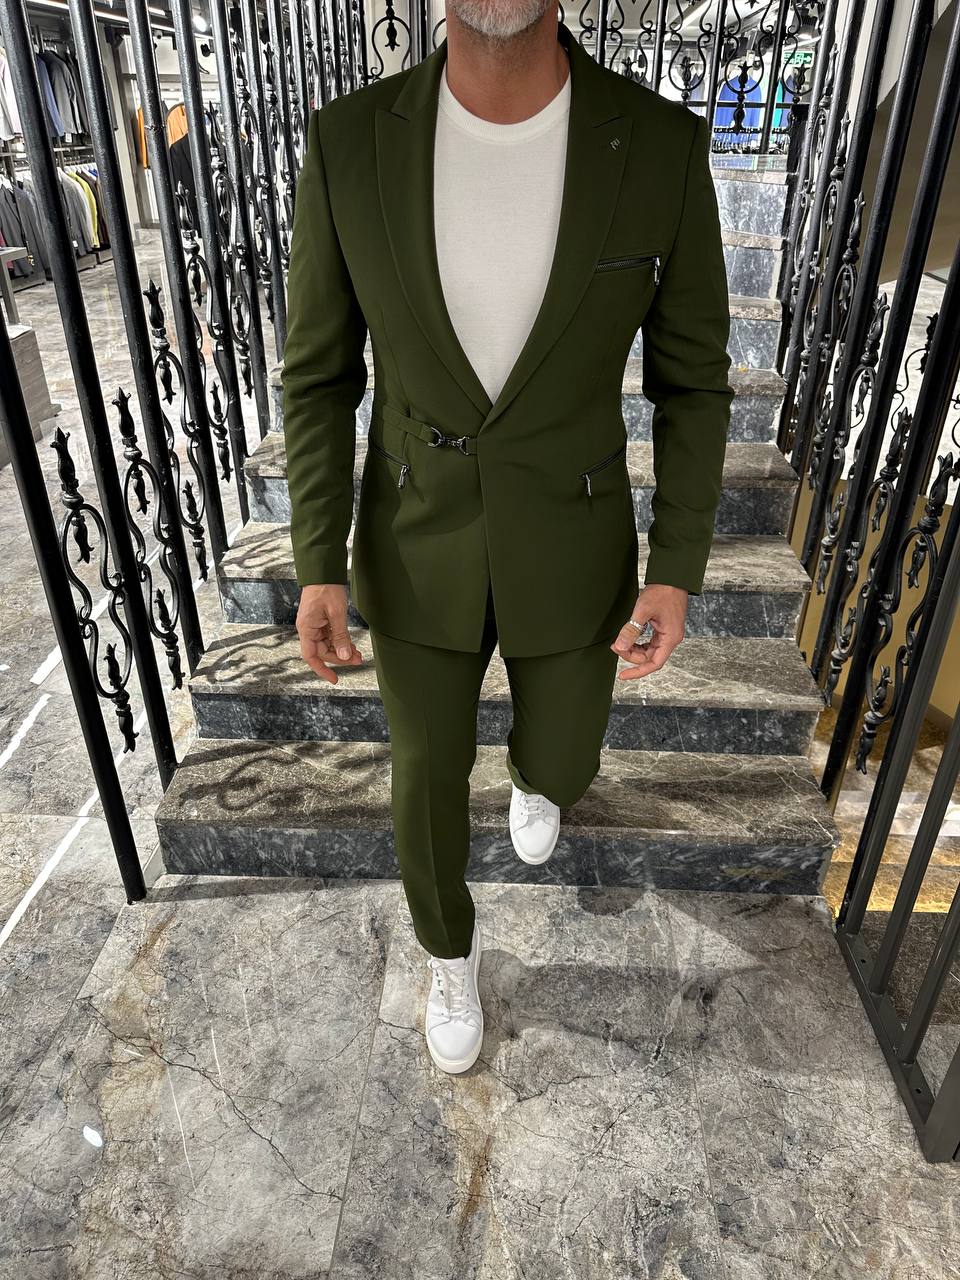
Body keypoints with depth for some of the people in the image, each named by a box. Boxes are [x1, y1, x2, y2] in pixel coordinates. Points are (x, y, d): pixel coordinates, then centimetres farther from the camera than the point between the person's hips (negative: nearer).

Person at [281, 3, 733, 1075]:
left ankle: (532, 764, 63)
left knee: (560, 765, 20)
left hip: (568, 548, 0)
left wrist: (677, 571, -9)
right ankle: (450, 951, 48)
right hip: (419, 547, 0)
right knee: (427, 781, 15)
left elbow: (690, 376, -4)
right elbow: (320, 374, -4)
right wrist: (317, 569, -8)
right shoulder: (348, 143, -13)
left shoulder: (662, 145, -14)